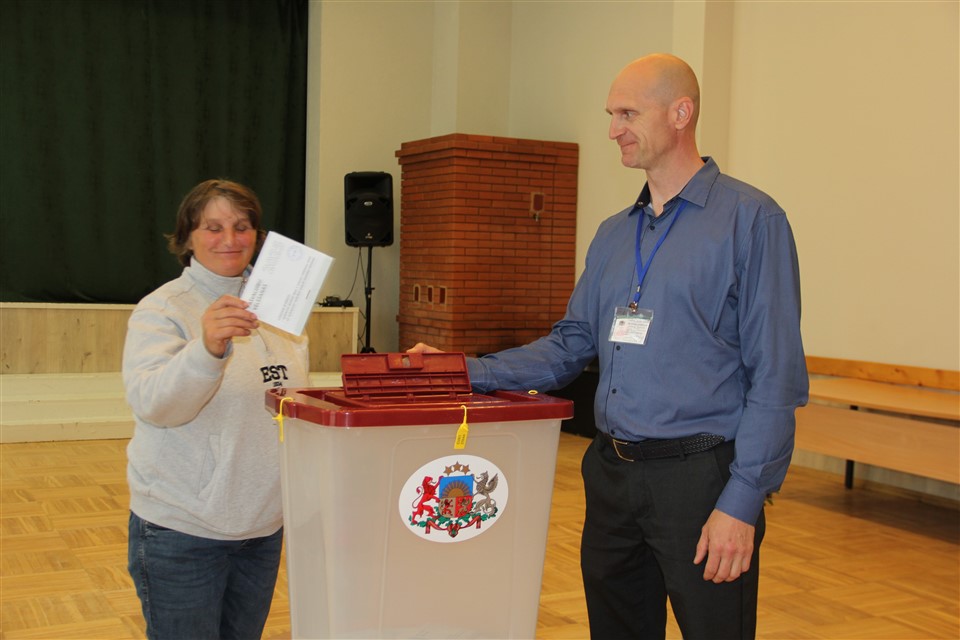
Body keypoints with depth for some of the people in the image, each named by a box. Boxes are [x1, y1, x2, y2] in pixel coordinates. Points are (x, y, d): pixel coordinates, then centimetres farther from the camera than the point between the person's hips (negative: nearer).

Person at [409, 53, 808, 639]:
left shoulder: (751, 219, -8)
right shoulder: (614, 235, 14)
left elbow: (776, 377, -12)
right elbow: (572, 345, 16)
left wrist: (742, 503, -17)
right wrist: (465, 372, 5)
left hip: (700, 480, -6)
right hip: (612, 475, 7)